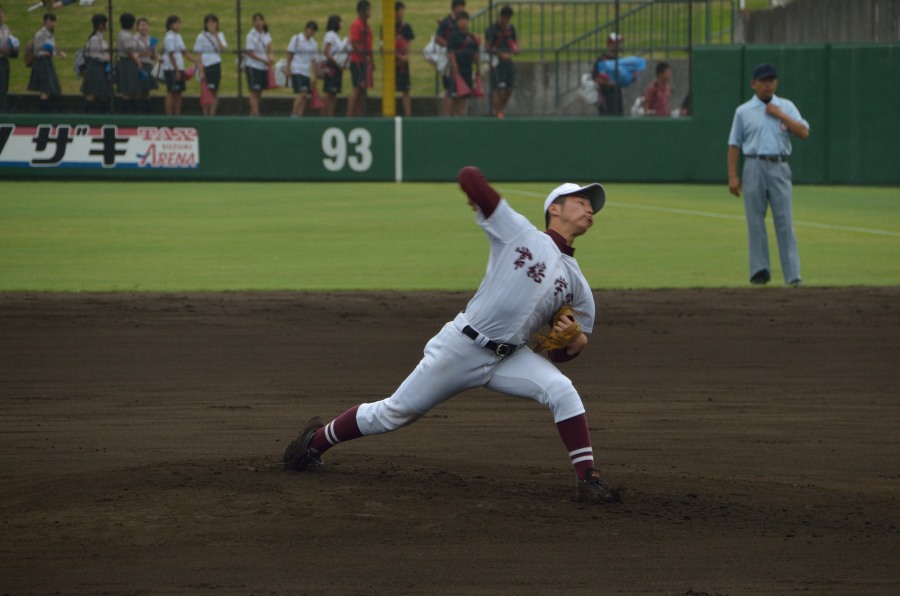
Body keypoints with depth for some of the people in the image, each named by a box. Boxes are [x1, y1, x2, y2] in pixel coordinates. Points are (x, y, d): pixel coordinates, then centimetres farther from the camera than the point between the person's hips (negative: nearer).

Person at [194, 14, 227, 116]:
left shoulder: (220, 35, 10)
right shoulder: (201, 36, -1)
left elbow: (223, 49, -5)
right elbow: (199, 55, -2)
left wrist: (216, 37, -11)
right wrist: (201, 71, -9)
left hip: (216, 66, 3)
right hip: (206, 66, -3)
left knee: (214, 92, 3)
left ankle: (212, 114, 8)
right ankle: (205, 114, 3)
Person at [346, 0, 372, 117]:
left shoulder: (367, 26, 17)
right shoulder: (356, 25, -11)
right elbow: (354, 44, -17)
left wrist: (370, 58, 16)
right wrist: (365, 55, -20)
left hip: (365, 61, 9)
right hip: (358, 60, -9)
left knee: (362, 89, 8)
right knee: (357, 88, -10)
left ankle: (360, 114, 11)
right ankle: (350, 115, -10)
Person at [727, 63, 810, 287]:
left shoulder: (786, 107, 10)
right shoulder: (743, 111, 8)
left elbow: (803, 132, -2)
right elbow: (734, 145, 6)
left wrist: (780, 115, -8)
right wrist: (732, 176, -2)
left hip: (779, 167, 0)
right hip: (754, 167, 0)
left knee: (784, 221, -5)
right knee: (755, 222, 1)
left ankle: (793, 274, -8)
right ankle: (760, 270, 7)